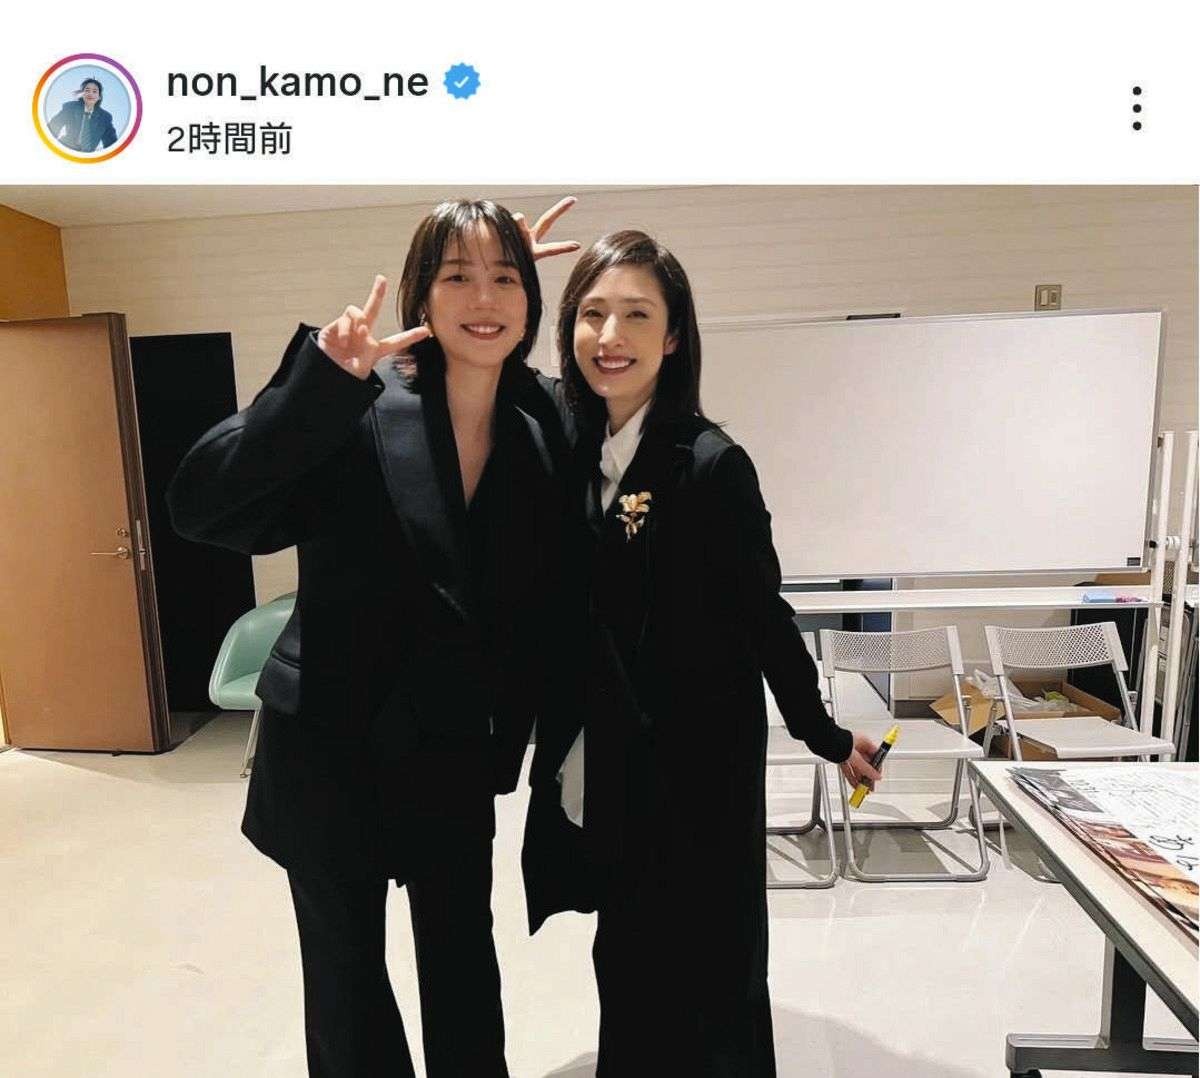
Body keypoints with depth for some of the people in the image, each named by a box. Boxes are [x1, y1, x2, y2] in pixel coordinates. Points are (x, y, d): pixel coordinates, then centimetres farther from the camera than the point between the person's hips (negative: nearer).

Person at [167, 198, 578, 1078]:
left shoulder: (541, 439, -3)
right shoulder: (359, 416, -15)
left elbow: (536, 611, 4)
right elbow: (200, 506, -25)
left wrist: (505, 742, 2)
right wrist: (321, 379, -33)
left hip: (454, 753, 3)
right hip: (329, 747, -3)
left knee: (464, 960, 19)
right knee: (345, 967, 17)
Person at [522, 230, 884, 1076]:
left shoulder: (710, 464, -18)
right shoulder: (572, 449, 0)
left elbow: (763, 615, -11)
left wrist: (824, 734, -3)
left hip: (696, 766, -5)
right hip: (602, 766, 6)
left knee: (695, 980, 15)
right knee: (630, 967, 24)